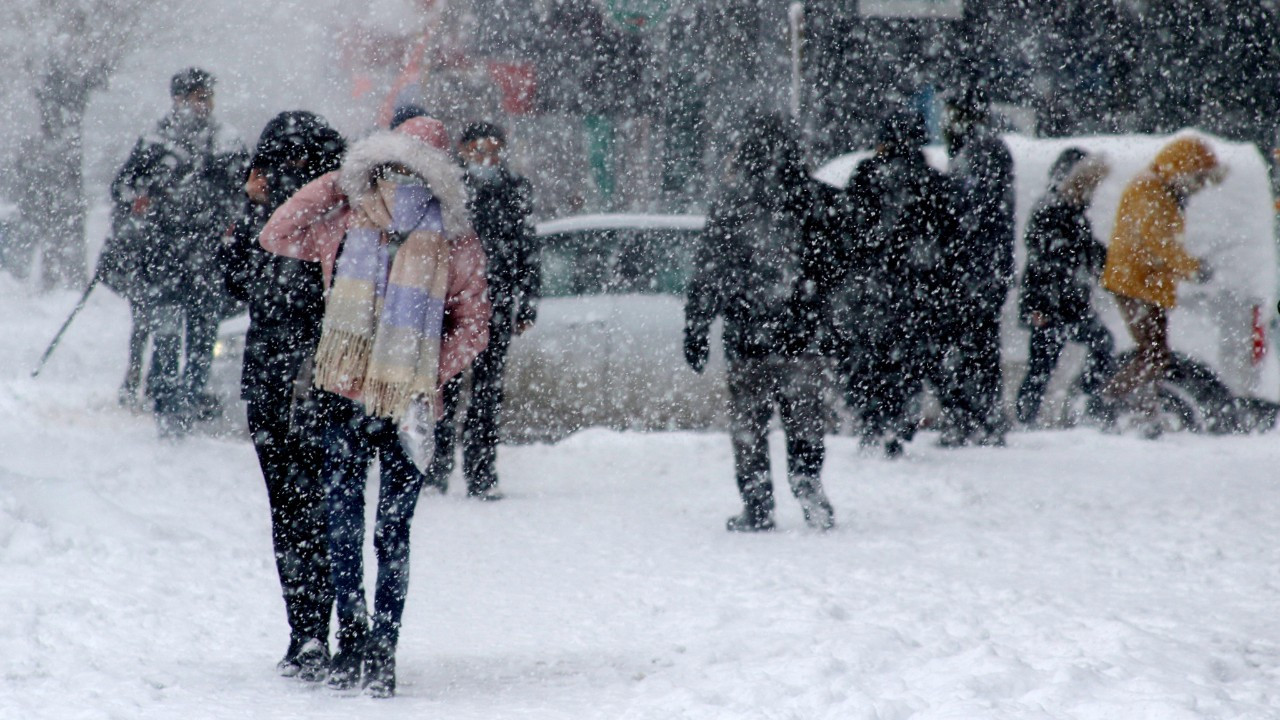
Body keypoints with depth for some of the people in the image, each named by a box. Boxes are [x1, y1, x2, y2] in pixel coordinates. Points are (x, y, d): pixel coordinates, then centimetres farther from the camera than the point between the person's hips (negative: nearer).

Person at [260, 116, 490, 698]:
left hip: (409, 404, -2)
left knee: (393, 530, 2)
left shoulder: (455, 244, -1)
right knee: (343, 523, -1)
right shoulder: (348, 224, 5)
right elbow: (277, 236, 10)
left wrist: (430, 375, -11)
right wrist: (335, 184, 5)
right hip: (344, 397, 2)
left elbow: (473, 326, 3)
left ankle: (382, 647, 7)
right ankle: (351, 634, 6)